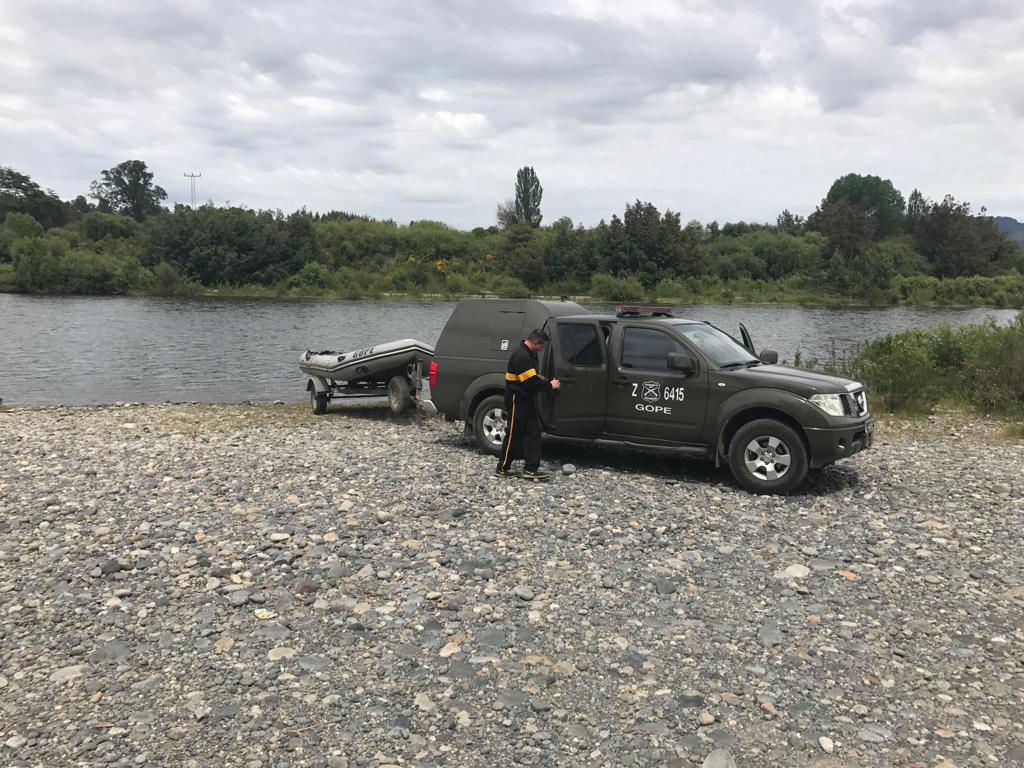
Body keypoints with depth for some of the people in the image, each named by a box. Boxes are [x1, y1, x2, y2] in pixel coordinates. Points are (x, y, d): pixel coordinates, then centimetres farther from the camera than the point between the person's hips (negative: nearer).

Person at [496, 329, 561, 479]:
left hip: (527, 400, 10)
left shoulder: (530, 355, 11)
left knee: (533, 433, 5)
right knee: (513, 434, -1)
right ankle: (502, 468, 11)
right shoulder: (521, 356, -22)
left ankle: (531, 468, 6)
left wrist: (539, 378, 5)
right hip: (517, 401, -10)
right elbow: (531, 383, -24)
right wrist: (550, 385, -12)